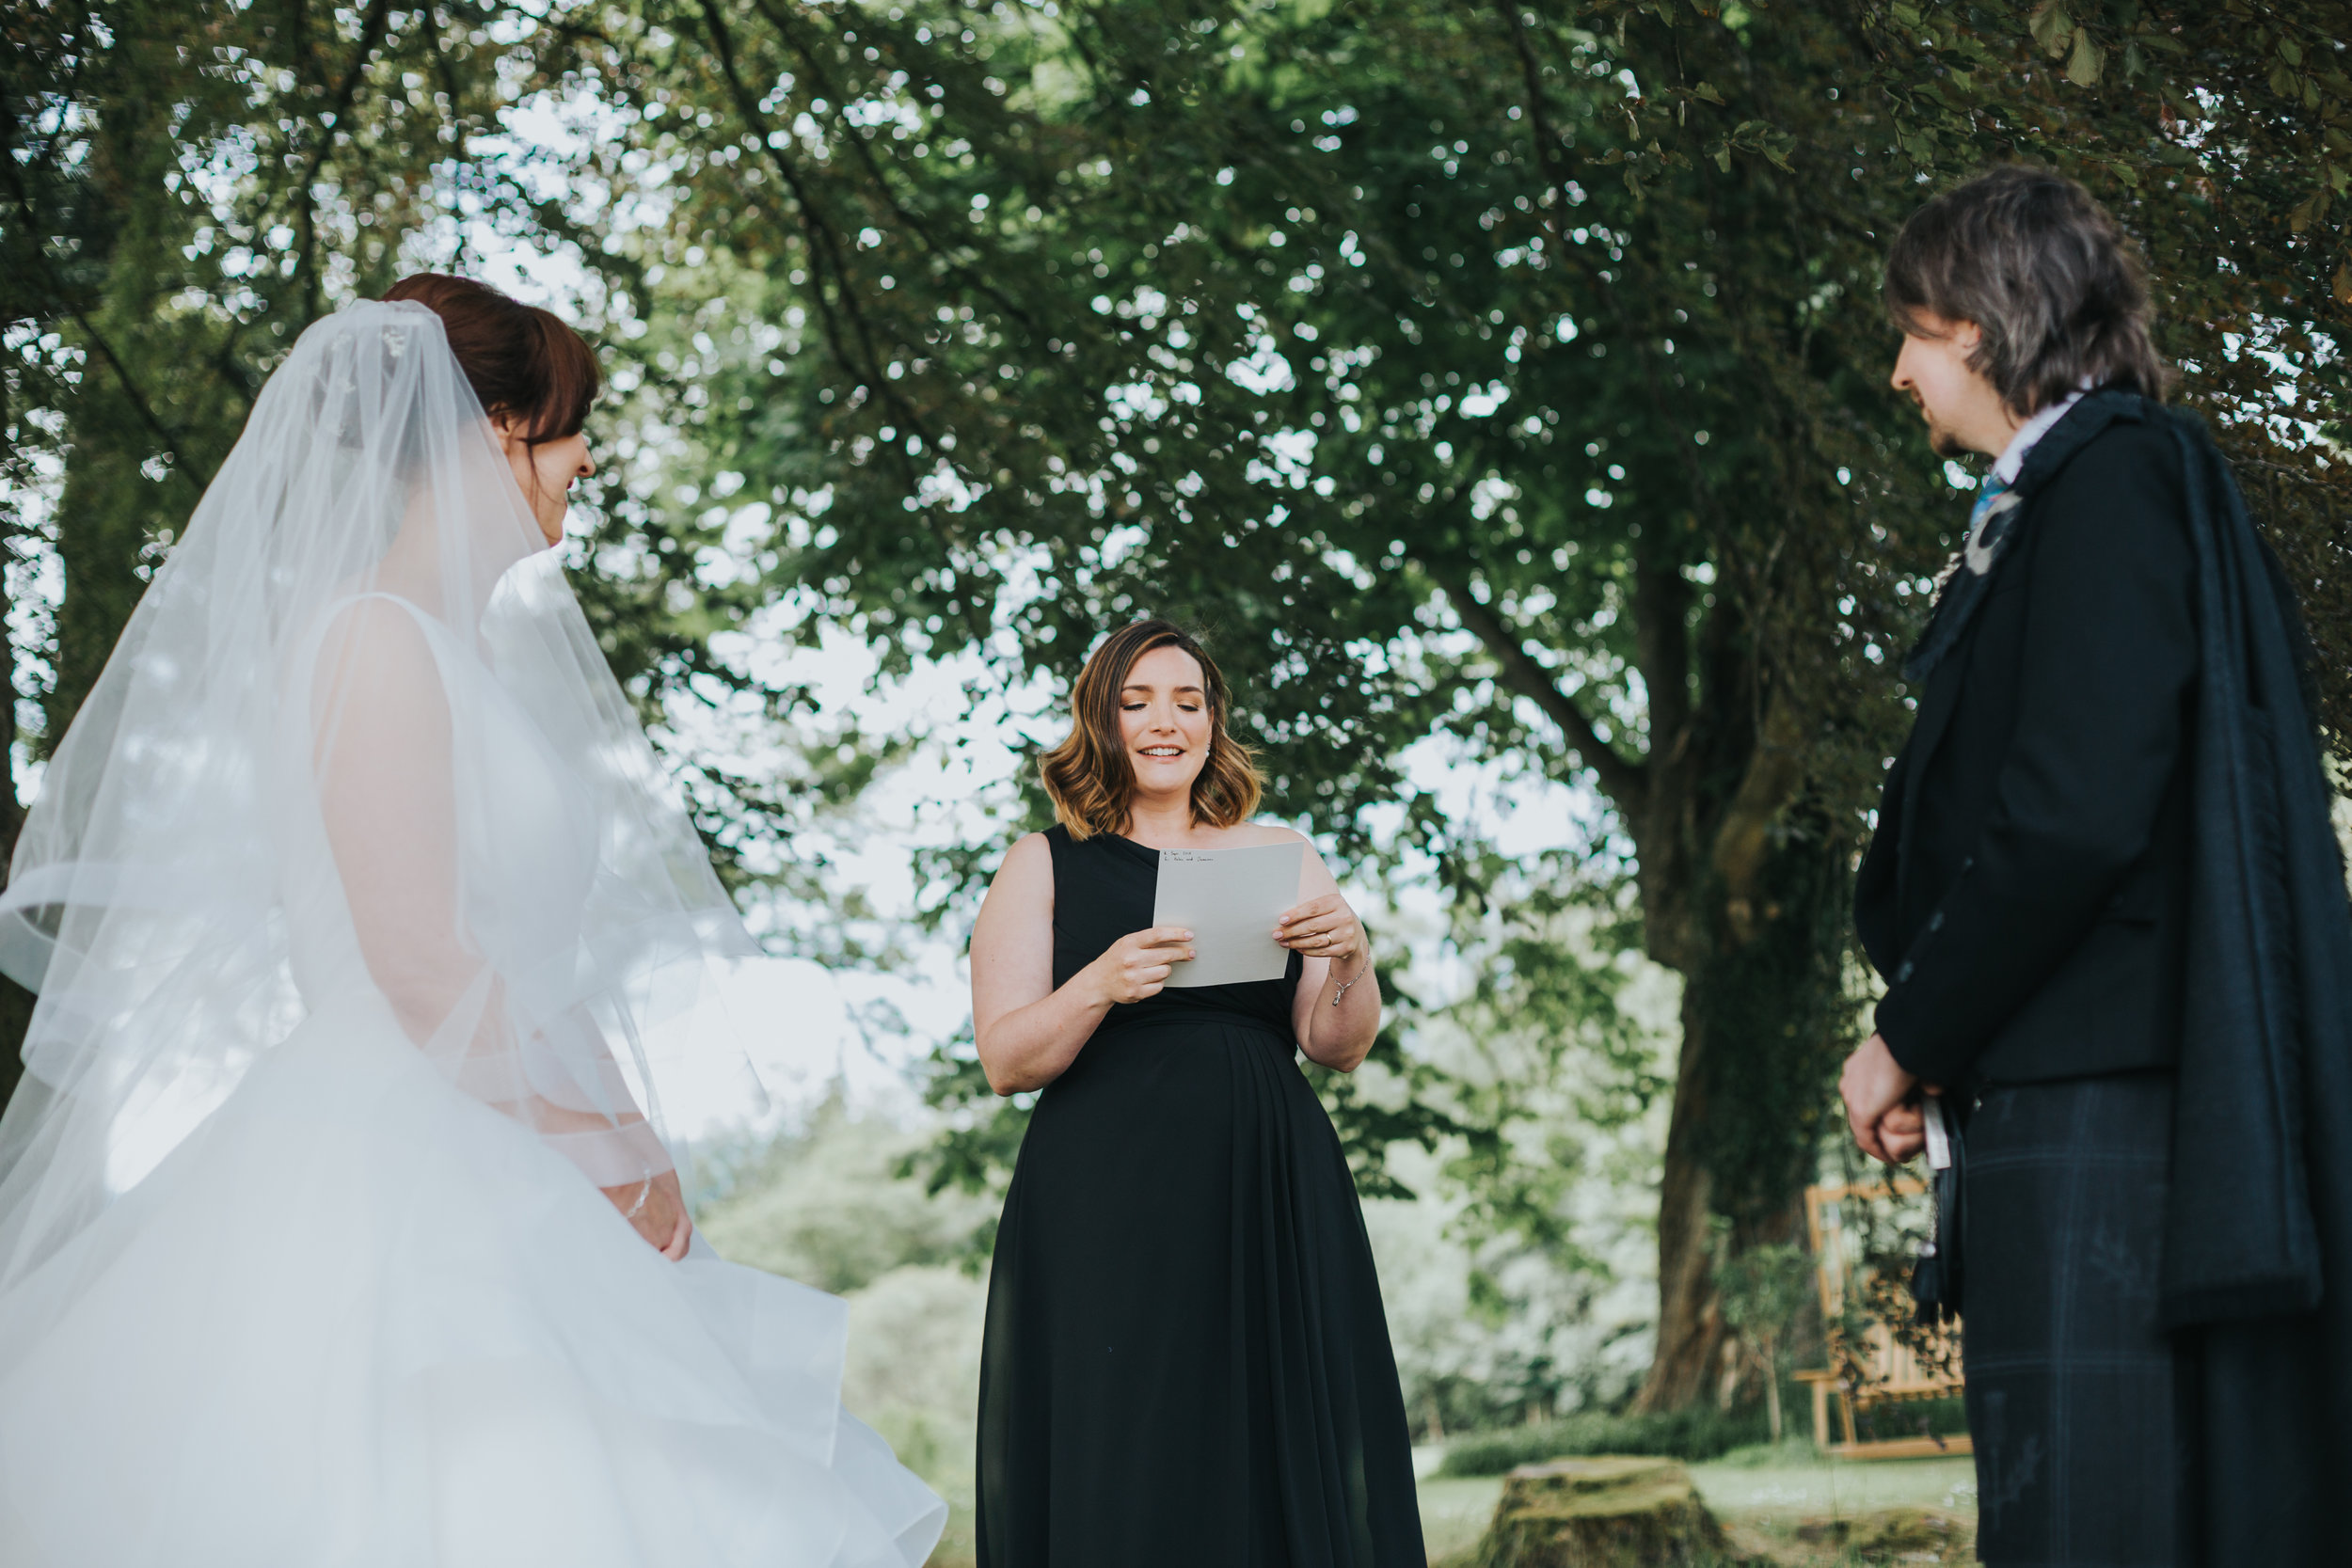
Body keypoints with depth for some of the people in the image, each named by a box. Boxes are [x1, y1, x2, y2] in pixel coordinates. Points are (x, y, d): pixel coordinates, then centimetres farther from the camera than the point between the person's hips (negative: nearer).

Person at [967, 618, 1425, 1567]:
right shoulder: (1044, 867, 8)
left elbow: (1338, 1048, 7)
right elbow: (1005, 1062, -1)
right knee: (1122, 1482, -3)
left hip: (1269, 1205, 2)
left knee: (1287, 1465, 1)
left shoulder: (1281, 857, 12)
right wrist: (1101, 985, -18)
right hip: (1109, 1219, -2)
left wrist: (1352, 961, -13)